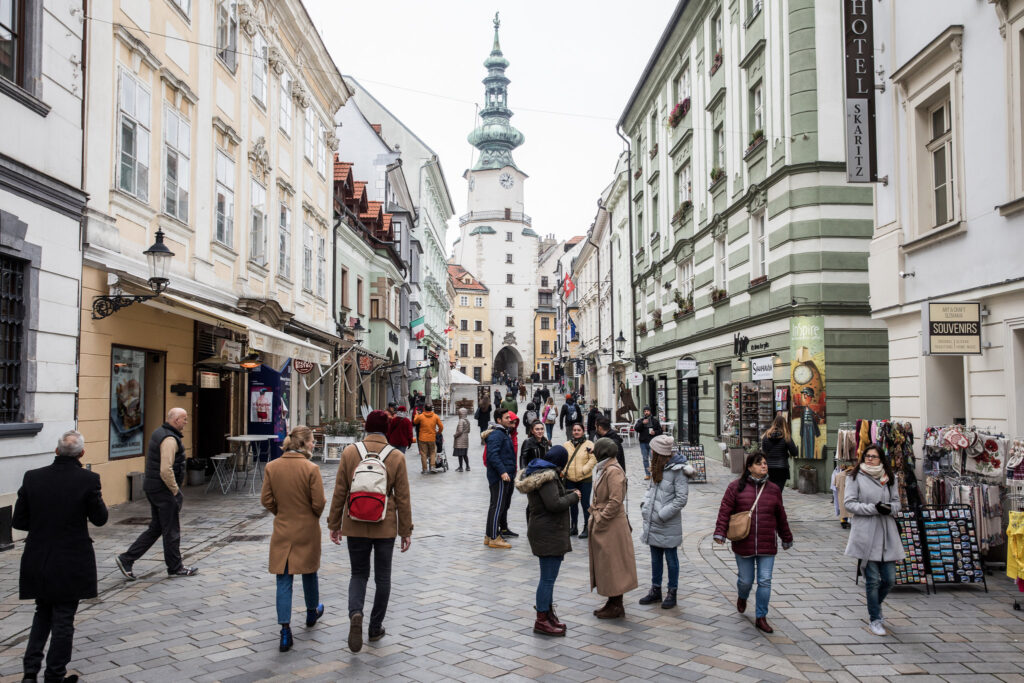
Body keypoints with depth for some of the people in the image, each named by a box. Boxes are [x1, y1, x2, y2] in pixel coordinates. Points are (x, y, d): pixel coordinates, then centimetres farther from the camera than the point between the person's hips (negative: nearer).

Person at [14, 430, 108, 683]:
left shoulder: (32, 477, -5)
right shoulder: (88, 479, -16)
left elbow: (18, 521, 0)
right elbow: (99, 519, -6)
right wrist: (98, 498, 11)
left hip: (37, 562, 4)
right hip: (71, 564, -3)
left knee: (42, 614, 23)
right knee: (63, 619, 10)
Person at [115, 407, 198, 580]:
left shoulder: (159, 433, 14)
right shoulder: (170, 439, -19)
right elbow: (166, 470, -27)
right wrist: (176, 491, -17)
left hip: (153, 488, 10)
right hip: (163, 489, -10)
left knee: (155, 528, 15)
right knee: (171, 530, 2)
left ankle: (126, 559, 14)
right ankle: (175, 567, 14)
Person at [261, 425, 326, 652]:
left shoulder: (271, 467, -7)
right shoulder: (311, 469, -17)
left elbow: (266, 500, -2)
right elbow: (318, 503, -15)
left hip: (282, 531, 2)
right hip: (307, 531, -2)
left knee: (283, 579, 4)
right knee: (309, 572, 21)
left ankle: (285, 630, -2)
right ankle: (312, 612, 42)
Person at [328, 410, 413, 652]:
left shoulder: (349, 452, -6)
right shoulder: (396, 457, -7)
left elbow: (339, 492, -2)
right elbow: (402, 498, -4)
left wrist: (334, 525, 7)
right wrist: (406, 531, 5)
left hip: (355, 525, 1)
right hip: (385, 526, 0)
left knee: (358, 574, 15)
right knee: (382, 577, 15)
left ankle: (355, 613, -11)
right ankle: (375, 628, 22)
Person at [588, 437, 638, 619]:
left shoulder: (614, 471, -18)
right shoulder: (605, 469, 13)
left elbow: (615, 501, -23)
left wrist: (600, 520, -19)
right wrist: (595, 514, 11)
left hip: (611, 527, -10)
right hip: (603, 524, 10)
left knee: (612, 565, -1)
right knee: (605, 565, 15)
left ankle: (617, 606, 9)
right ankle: (612, 603, 25)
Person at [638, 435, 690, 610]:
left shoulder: (678, 470, -16)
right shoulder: (657, 468, 9)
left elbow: (681, 498, -17)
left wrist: (662, 514, -18)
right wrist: (645, 506, 2)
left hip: (669, 525, -7)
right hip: (653, 523, 7)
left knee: (671, 559, 7)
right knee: (655, 558, 17)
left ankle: (672, 593, 19)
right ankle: (655, 590, 29)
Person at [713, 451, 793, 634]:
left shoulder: (773, 490, 7)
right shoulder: (736, 487, -3)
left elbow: (781, 517, 15)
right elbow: (725, 510, -5)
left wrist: (787, 538, 21)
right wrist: (720, 533, -14)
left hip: (767, 545, 2)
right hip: (743, 545, -2)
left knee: (765, 581, 0)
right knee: (746, 580, 9)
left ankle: (761, 617, 14)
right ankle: (742, 597, 44)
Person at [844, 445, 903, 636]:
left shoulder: (888, 478, 12)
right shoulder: (855, 477, -1)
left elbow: (897, 502, 15)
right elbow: (849, 503, -5)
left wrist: (889, 508, -8)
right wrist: (873, 508, -16)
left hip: (887, 533, 4)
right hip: (866, 534, -4)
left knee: (889, 579, 5)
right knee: (872, 579, 0)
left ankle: (874, 609, 32)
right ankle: (875, 619, 14)